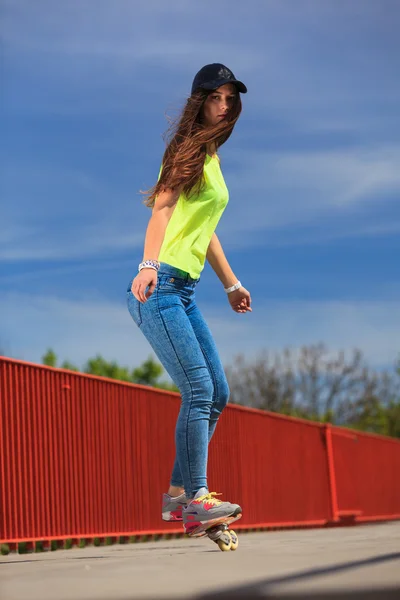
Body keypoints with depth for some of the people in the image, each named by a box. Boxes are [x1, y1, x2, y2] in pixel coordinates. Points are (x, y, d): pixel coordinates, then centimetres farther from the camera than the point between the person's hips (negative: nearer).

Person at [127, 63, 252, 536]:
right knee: (199, 391, -14)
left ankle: (177, 494, 13)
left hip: (185, 292, 10)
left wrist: (231, 284, 34)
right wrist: (149, 265, -33)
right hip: (159, 286, -9)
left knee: (217, 394, 7)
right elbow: (162, 208, -18)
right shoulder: (188, 150, -5)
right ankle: (196, 499, -11)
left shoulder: (212, 159, 21)